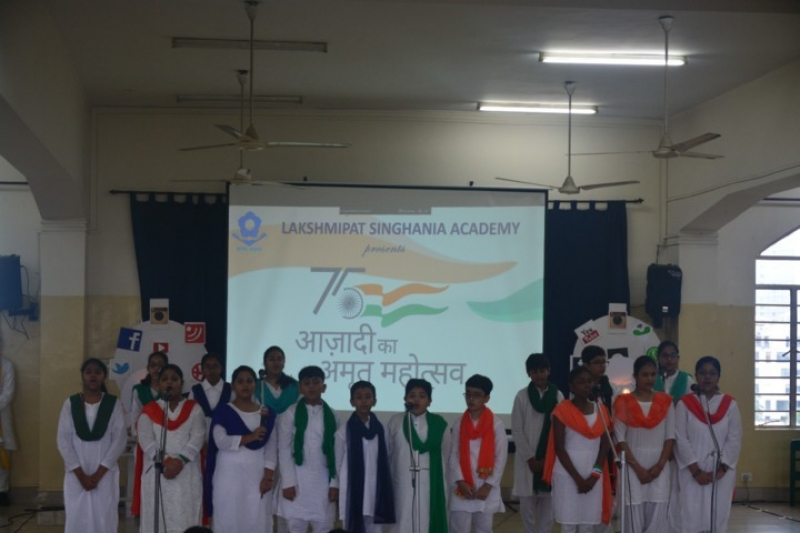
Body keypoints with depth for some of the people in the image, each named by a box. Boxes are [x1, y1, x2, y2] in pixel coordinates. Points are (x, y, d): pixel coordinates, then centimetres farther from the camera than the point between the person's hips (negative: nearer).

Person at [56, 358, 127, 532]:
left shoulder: (114, 404, 1)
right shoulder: (70, 403, 3)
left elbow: (120, 439, -4)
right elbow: (63, 440, -1)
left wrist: (98, 473, -10)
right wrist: (80, 474, -8)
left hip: (105, 474, -1)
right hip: (76, 474, 1)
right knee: (76, 519, -1)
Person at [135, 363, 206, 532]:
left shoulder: (194, 409, 9)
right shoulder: (149, 410, 10)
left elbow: (198, 438, -2)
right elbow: (145, 439, -2)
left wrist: (180, 460, -17)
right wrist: (165, 460, -16)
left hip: (187, 475, 0)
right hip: (156, 473, 1)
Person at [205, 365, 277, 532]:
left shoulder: (267, 413, 8)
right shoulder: (223, 411, 2)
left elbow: (271, 448, 3)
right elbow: (221, 441, -11)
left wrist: (268, 477, -7)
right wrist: (249, 437, -15)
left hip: (257, 476, 2)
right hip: (229, 476, -1)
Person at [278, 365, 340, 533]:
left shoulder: (331, 415, 7)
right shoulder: (291, 414, -1)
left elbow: (336, 452, 6)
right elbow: (284, 449, -2)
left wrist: (335, 483, 0)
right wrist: (288, 482, -8)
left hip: (323, 480, 2)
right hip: (298, 480, -2)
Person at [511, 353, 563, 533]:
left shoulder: (558, 395, 3)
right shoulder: (522, 396, -1)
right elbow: (517, 430, -2)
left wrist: (548, 457, -6)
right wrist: (530, 458, -8)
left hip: (551, 458, 1)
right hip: (528, 458, -1)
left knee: (548, 501, 1)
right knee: (527, 501, 2)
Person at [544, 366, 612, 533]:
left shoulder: (601, 410, 8)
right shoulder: (562, 410, -5)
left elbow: (605, 446, 7)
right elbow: (560, 449, -8)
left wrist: (594, 474, -5)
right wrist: (577, 478, -11)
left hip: (592, 476, 4)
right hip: (568, 475, -4)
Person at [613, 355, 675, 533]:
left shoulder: (665, 401, 7)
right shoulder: (623, 402, 0)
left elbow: (670, 436, 5)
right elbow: (620, 439, -3)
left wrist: (659, 465, -7)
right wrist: (637, 467, -9)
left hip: (659, 467, 2)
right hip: (633, 466, -2)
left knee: (657, 519, -3)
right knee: (634, 517, -4)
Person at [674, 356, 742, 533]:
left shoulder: (730, 404, 5)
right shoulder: (685, 404, 1)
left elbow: (735, 440, 1)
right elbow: (681, 439, -4)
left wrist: (721, 470, -9)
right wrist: (696, 471, -11)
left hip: (722, 474, 1)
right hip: (692, 473, -1)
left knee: (719, 517, 1)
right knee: (691, 518, -5)